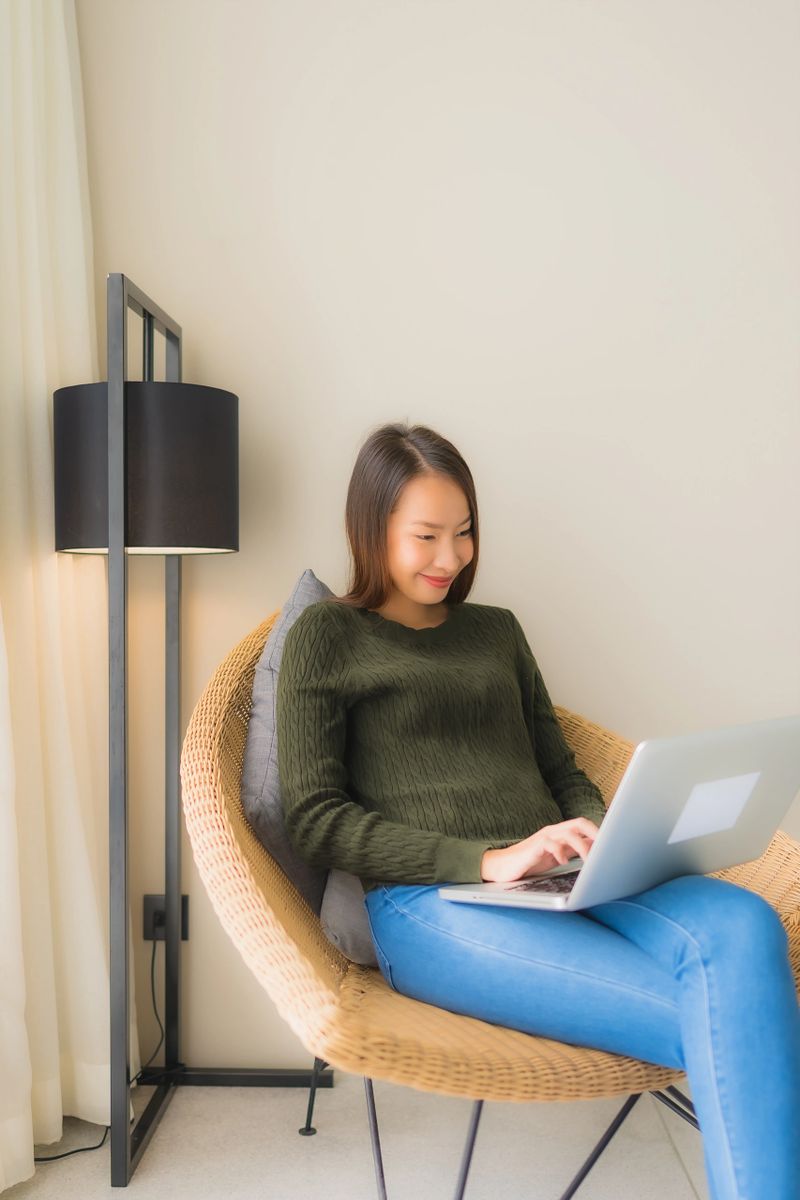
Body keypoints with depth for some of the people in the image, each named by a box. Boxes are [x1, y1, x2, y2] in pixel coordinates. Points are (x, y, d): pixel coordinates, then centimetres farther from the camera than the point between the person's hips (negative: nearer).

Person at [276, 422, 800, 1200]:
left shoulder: (497, 630, 24)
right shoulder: (327, 637, 8)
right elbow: (314, 820, -1)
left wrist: (605, 839, -1)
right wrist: (485, 860, -13)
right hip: (430, 904, -4)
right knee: (724, 1028, -27)